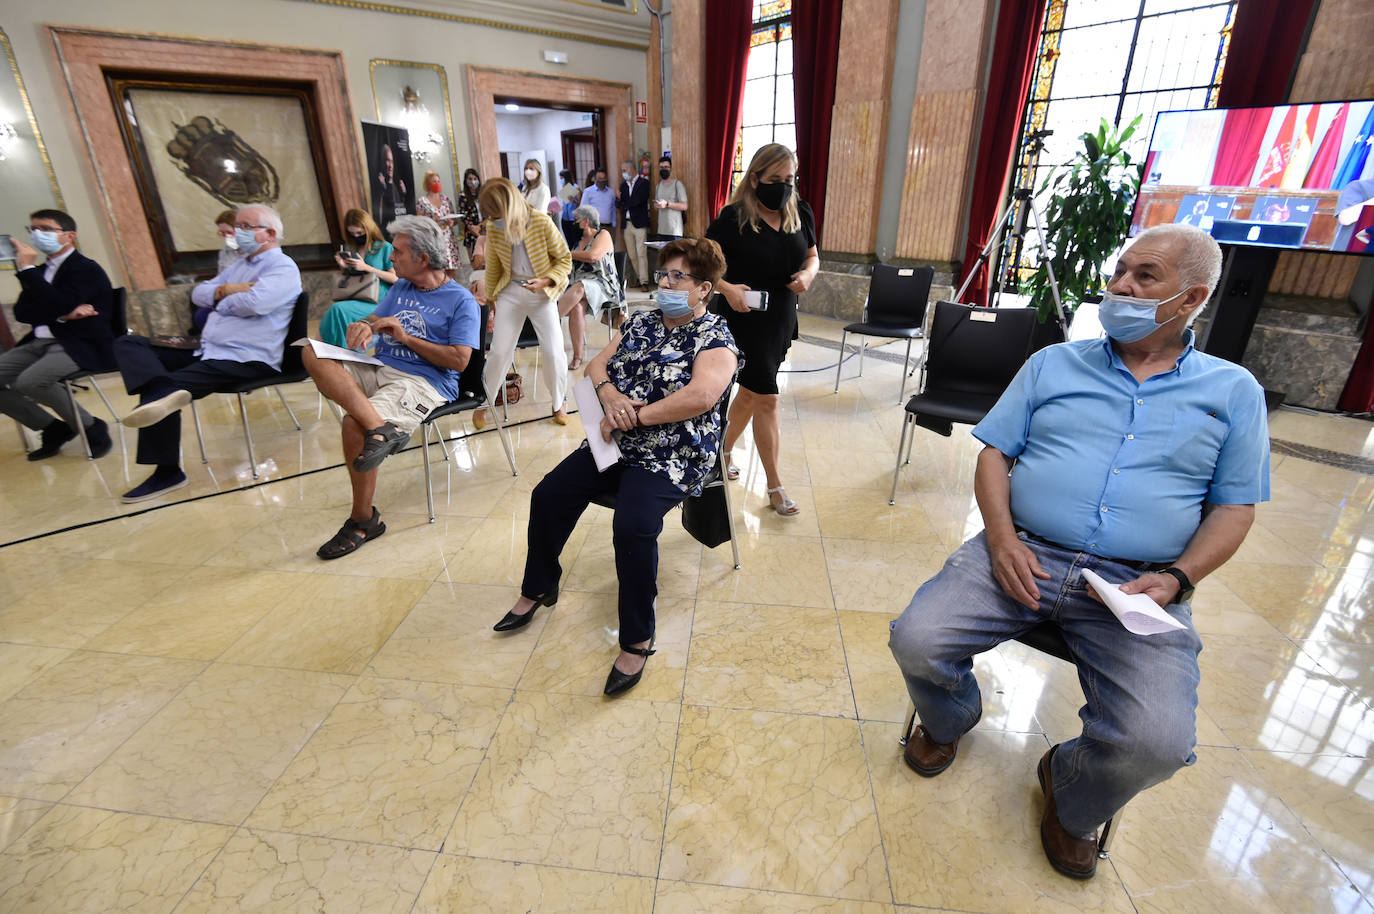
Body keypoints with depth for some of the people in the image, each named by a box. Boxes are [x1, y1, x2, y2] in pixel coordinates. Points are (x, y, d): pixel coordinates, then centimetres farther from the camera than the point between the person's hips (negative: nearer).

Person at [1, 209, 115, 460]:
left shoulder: (87, 269, -6)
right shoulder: (40, 271, 18)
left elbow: (58, 305, -20)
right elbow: (21, 312, 8)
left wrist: (27, 268, -18)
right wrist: (63, 315, -10)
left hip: (80, 345, -8)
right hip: (40, 343, 8)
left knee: (29, 381, -29)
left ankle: (92, 427, -9)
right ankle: (54, 429, 6)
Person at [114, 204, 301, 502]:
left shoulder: (282, 268, -4)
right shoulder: (240, 265, 25)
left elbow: (253, 302, -22)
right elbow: (198, 293, 21)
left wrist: (220, 299, 0)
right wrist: (224, 291, -1)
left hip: (246, 360, -10)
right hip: (208, 353, 10)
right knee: (128, 343, -2)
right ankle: (163, 390, -27)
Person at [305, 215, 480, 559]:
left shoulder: (462, 301, 0)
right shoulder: (400, 287, 23)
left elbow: (459, 360, -11)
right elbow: (372, 319, 21)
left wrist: (407, 338, -8)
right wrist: (363, 326, -5)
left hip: (424, 381, -7)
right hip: (378, 369, 7)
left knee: (353, 423, -29)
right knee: (314, 354, -19)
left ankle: (363, 519, -14)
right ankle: (380, 427, -37)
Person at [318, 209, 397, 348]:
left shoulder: (384, 247, 3)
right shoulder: (350, 248, 19)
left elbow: (394, 278, -5)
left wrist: (366, 267, -10)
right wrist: (343, 267, 5)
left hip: (375, 302, -5)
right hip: (352, 298, 5)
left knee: (339, 309, -31)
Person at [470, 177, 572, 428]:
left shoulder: (542, 222, -16)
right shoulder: (493, 228, -5)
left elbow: (565, 260, -7)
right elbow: (493, 267, 10)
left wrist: (546, 281, -22)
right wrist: (489, 295, 21)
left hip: (541, 294, -2)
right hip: (510, 292, 2)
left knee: (553, 352, -7)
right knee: (499, 351, 0)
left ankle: (558, 404, 15)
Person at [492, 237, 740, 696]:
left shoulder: (714, 337, -7)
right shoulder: (640, 322, 15)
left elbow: (701, 395, -24)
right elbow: (597, 364, 13)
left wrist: (634, 416, -19)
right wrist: (609, 394, -11)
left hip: (671, 456, -7)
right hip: (617, 444, 7)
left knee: (632, 525, -30)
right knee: (548, 495, -2)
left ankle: (637, 641, -10)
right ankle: (538, 589, 23)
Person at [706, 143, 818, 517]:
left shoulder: (800, 214, 4)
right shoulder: (733, 217, -11)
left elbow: (812, 256, 15)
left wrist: (809, 273, -7)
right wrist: (727, 288, -25)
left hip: (781, 320, 6)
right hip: (743, 321, -6)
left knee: (750, 392, 18)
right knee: (767, 400, -6)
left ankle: (724, 450, 41)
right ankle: (775, 486, 7)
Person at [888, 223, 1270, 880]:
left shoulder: (1234, 392, 12)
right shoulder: (1053, 364, 12)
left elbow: (1235, 507, 10)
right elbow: (994, 452, 8)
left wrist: (1177, 578, -9)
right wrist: (1001, 537, -9)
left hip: (1135, 584, 0)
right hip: (1021, 554, 1)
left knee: (1156, 741, -22)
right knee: (916, 641, -19)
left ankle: (1072, 801, 17)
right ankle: (950, 719, 20)